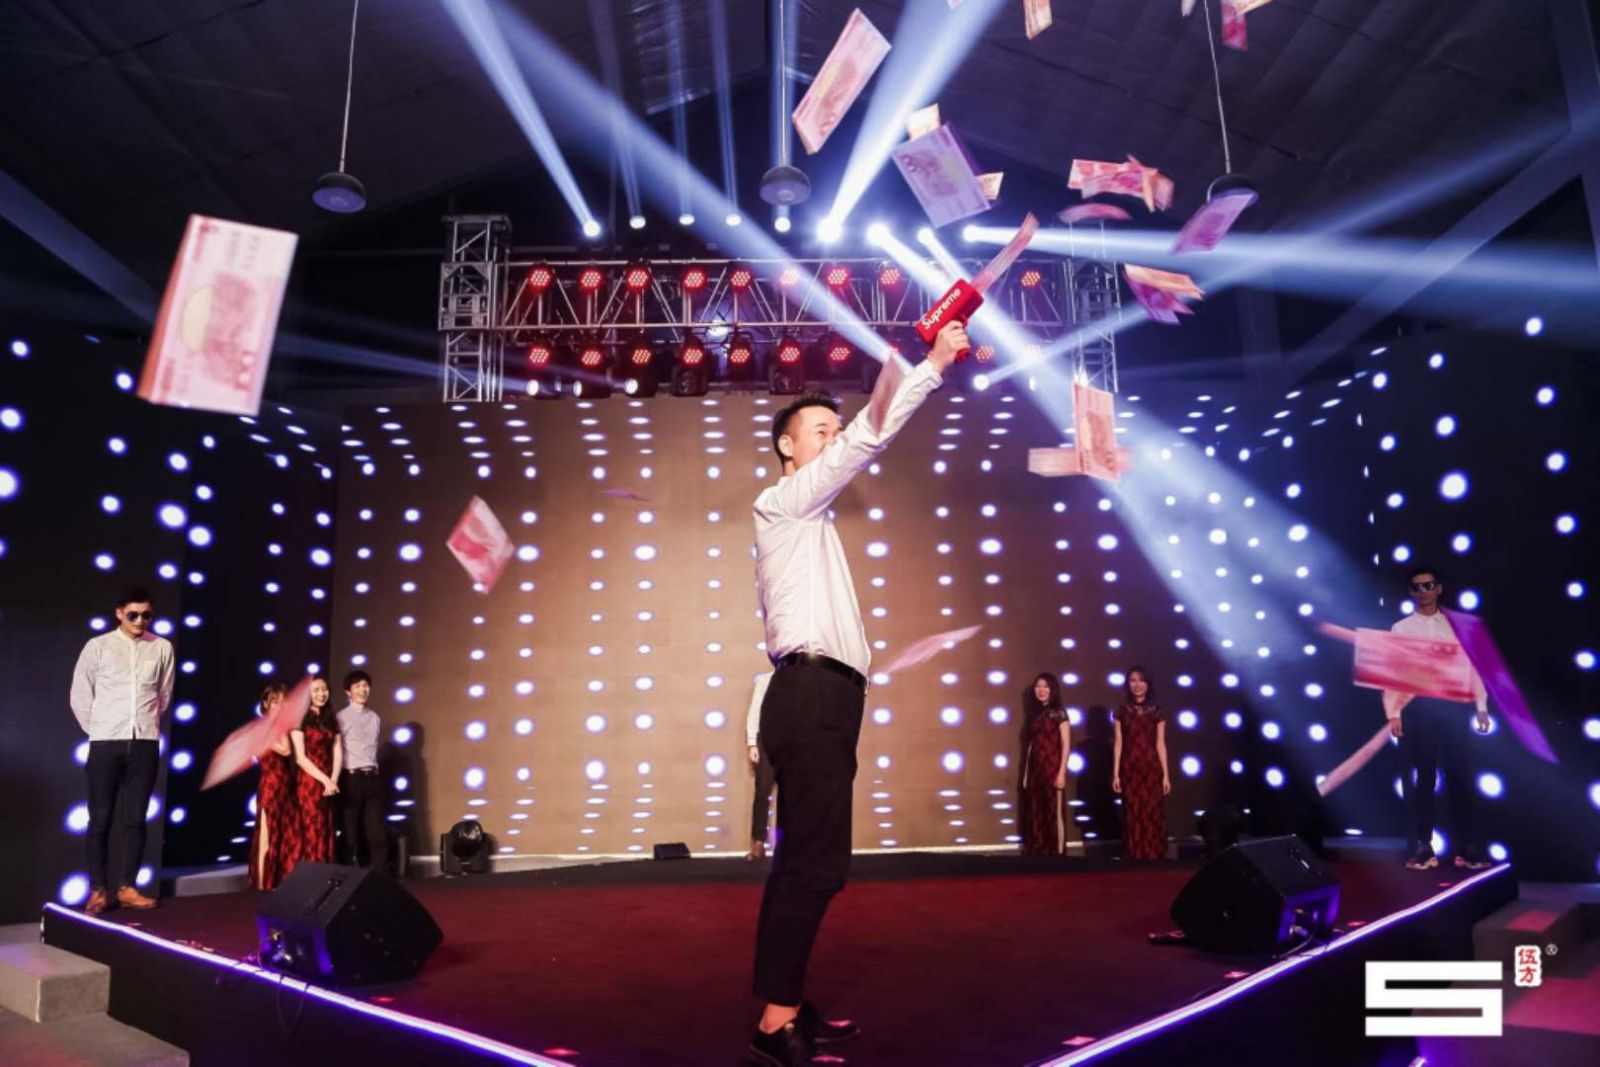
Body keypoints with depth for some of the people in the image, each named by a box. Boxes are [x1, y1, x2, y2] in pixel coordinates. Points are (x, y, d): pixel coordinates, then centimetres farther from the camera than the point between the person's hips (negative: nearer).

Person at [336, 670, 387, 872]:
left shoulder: (375, 718, 14)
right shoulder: (341, 717, -4)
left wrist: (373, 772, 9)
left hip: (373, 778, 5)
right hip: (351, 778, -5)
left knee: (377, 831, 4)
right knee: (351, 832, 3)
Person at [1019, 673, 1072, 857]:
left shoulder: (1059, 713, -3)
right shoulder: (1034, 714, 13)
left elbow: (1066, 745, -8)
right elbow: (1029, 745, 12)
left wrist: (1062, 772, -14)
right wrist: (1025, 773, 9)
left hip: (1052, 769, -5)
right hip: (1034, 770, 6)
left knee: (1054, 812, -2)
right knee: (1035, 814, 7)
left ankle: (1057, 853, 4)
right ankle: (1037, 852, 13)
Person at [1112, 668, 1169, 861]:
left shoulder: (1156, 711, 4)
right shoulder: (1122, 711, 5)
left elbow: (1160, 744, 4)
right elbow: (1118, 743, 4)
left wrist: (1165, 774, 0)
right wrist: (1115, 773, 0)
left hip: (1151, 769, -1)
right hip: (1129, 769, 1)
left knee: (1152, 814, -1)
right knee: (1132, 815, 2)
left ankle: (1153, 858, 6)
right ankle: (1134, 857, 8)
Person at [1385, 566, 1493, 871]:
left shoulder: (1455, 626, 10)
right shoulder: (1400, 629, 6)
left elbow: (1470, 666, 7)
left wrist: (1481, 706, -2)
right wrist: (1393, 713, -7)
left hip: (1448, 706, 1)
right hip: (1415, 708, -1)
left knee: (1459, 775, 1)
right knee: (1420, 779, 4)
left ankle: (1468, 849, 8)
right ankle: (1421, 849, 9)